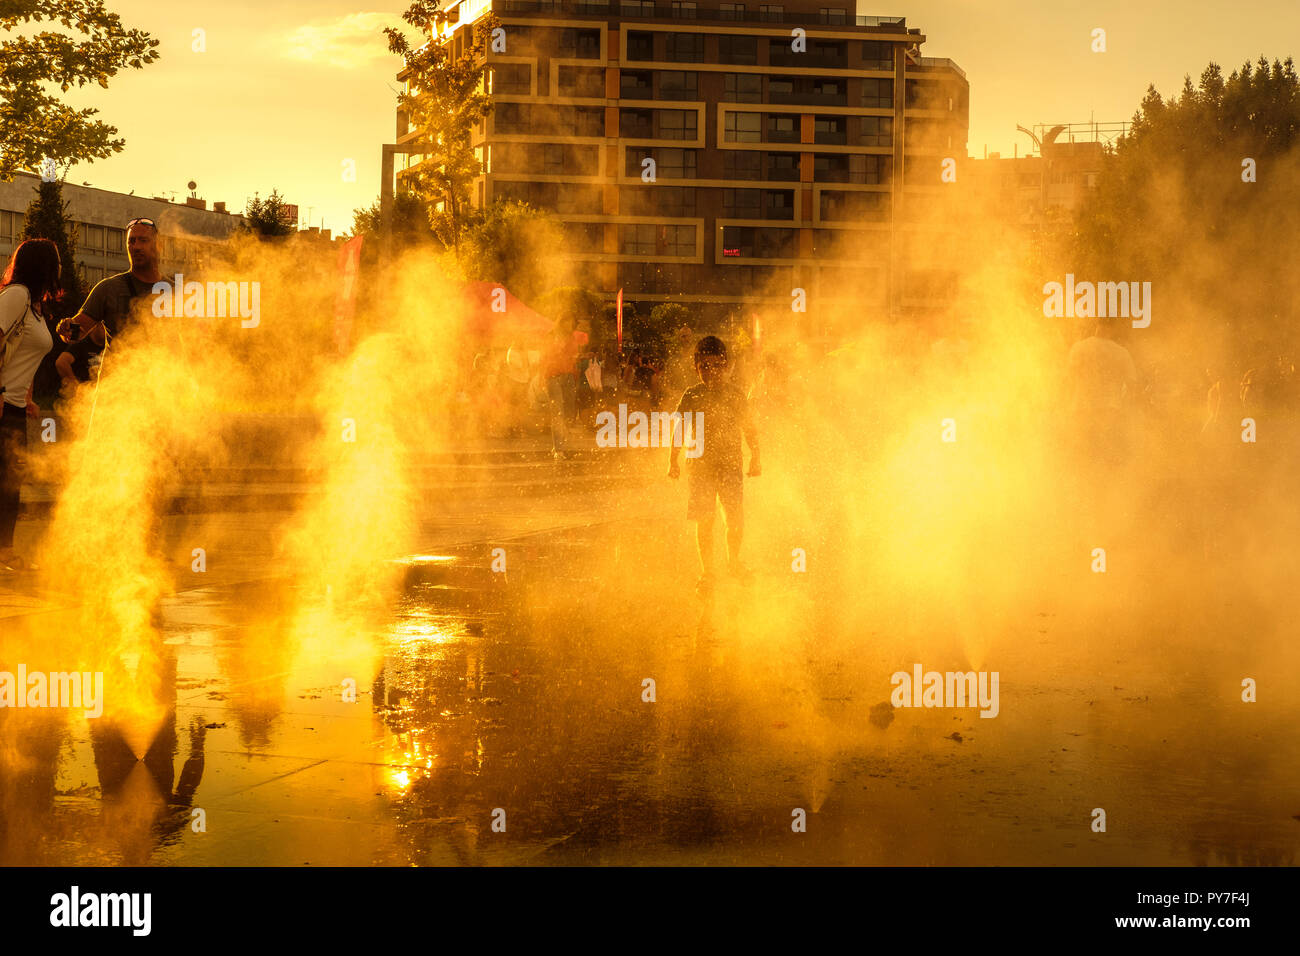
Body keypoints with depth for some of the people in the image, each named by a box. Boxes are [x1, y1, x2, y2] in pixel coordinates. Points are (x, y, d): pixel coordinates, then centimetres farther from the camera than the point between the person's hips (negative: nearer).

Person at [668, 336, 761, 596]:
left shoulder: (735, 396, 4)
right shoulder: (692, 396, 1)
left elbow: (750, 429, 12)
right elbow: (679, 429, 6)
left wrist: (755, 459, 4)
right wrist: (673, 460, -3)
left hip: (731, 465, 1)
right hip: (701, 465, 0)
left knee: (736, 518, -5)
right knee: (704, 520, -4)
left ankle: (734, 562, 22)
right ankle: (707, 571, 11)